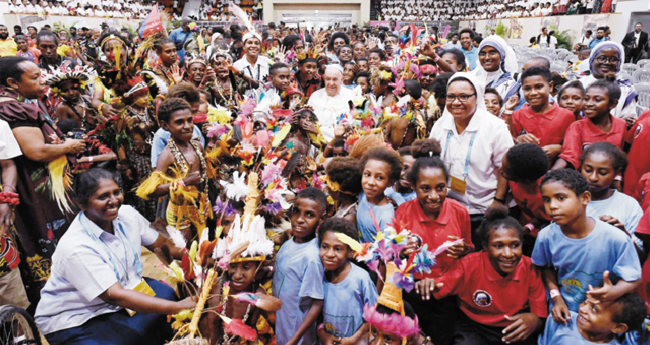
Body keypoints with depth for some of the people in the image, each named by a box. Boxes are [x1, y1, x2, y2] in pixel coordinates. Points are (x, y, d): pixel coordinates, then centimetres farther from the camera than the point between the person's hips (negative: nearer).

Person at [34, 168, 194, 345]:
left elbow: (160, 244, 6)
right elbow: (115, 296, -34)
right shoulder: (74, 247, -30)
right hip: (76, 321, -7)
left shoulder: (127, 214, -8)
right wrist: (178, 307, -38)